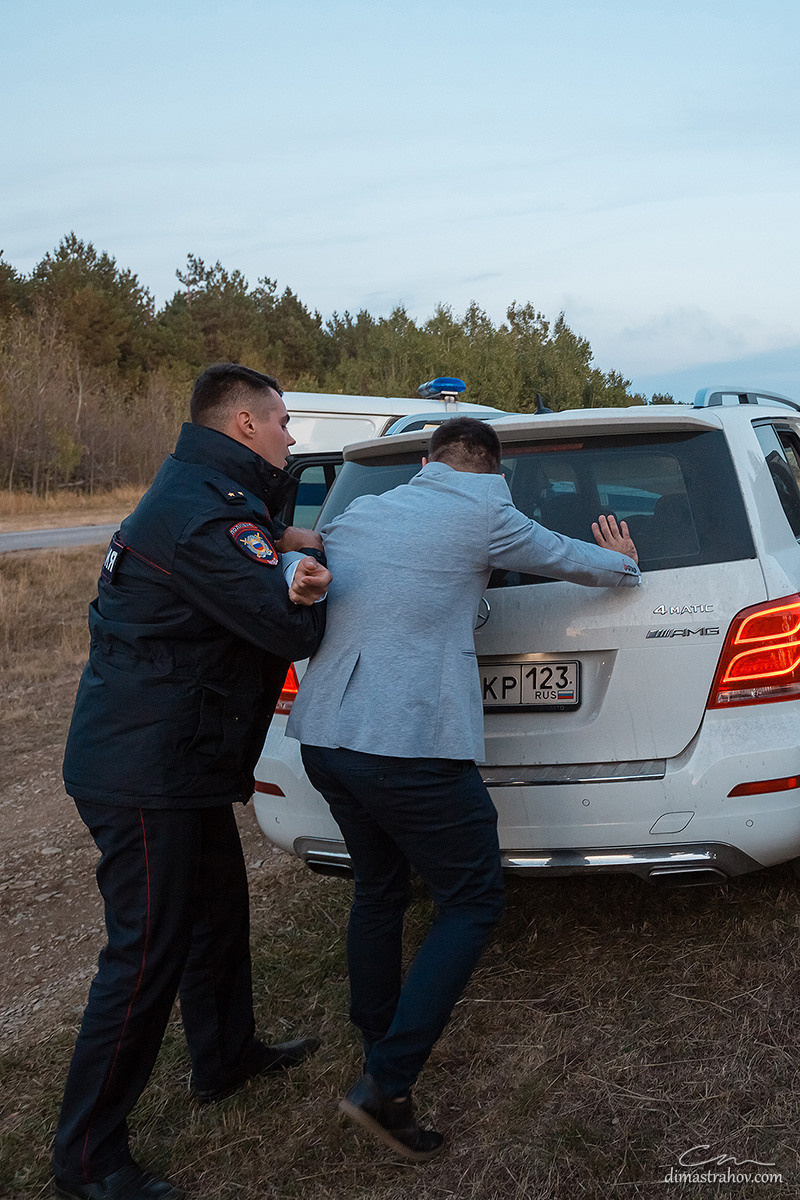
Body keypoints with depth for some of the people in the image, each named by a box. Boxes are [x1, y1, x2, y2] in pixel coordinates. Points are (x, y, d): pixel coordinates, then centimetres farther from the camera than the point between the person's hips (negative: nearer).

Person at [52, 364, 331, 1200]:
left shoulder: (203, 495, 12)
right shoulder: (207, 517, -23)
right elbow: (298, 630, -24)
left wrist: (288, 549, -8)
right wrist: (305, 563, -2)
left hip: (178, 761, 11)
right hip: (145, 770, -11)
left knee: (218, 908, 23)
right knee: (148, 949, -2)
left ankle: (225, 1057, 43)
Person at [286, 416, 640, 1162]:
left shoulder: (355, 514, 15)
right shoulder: (483, 514, -2)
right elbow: (582, 562, 14)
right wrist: (623, 564, 31)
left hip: (323, 737, 7)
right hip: (410, 747, -7)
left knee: (378, 890, 23)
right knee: (472, 903, 7)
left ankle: (379, 1053, 37)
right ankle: (386, 1085, 2)